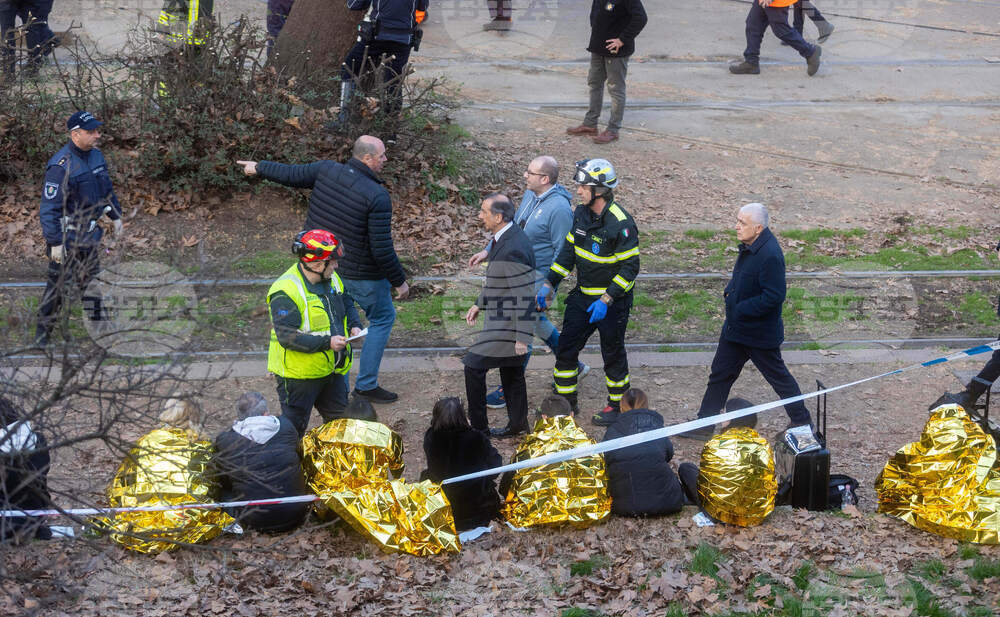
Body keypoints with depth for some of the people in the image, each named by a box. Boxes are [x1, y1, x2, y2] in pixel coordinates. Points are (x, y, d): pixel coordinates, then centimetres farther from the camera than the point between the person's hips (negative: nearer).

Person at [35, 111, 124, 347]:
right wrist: (55, 243, -23)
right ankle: (42, 334, 13)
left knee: (92, 279, 19)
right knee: (58, 284, 0)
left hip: (88, 231, 8)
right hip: (65, 234, -8)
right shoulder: (61, 165, -25)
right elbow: (49, 207, -24)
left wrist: (116, 216, 21)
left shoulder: (96, 154, 3)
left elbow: (107, 188, 20)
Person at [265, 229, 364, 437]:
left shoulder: (331, 279, 4)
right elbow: (287, 336, -29)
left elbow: (346, 304, 23)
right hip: (299, 374, -8)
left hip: (332, 369, 8)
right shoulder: (286, 291, -24)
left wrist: (354, 325, 2)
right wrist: (327, 342, -31)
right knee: (293, 429, 4)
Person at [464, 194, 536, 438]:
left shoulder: (513, 250, -27)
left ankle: (479, 427, 6)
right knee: (510, 371, 19)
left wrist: (522, 337, -22)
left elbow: (526, 296, -25)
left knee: (474, 367, -6)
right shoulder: (503, 238, 5)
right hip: (504, 318, 10)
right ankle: (518, 425, 31)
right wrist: (479, 304, 21)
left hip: (507, 324, -10)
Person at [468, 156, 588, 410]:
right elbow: (513, 226, 16)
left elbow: (563, 253, -21)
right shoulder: (530, 194, 2)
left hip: (540, 277, -9)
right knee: (536, 322, 22)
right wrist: (487, 251, 12)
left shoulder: (559, 209, -25)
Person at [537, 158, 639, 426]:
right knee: (566, 347, 7)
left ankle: (617, 405, 26)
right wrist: (549, 283, 2)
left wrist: (607, 300, -23)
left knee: (613, 353, 7)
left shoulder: (620, 223, -22)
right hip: (583, 295, 7)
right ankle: (566, 402, 22)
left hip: (612, 300, -7)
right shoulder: (581, 214, 1)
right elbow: (569, 251, 10)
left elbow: (630, 267, -19)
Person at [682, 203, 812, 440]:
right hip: (736, 328, 9)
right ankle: (704, 425, 25)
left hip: (760, 333, -9)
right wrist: (730, 291, 2)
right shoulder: (749, 246, 2)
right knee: (720, 373, 15)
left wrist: (740, 309, -23)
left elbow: (774, 297, -28)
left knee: (778, 376, 8)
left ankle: (802, 422, 27)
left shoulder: (770, 255, -27)